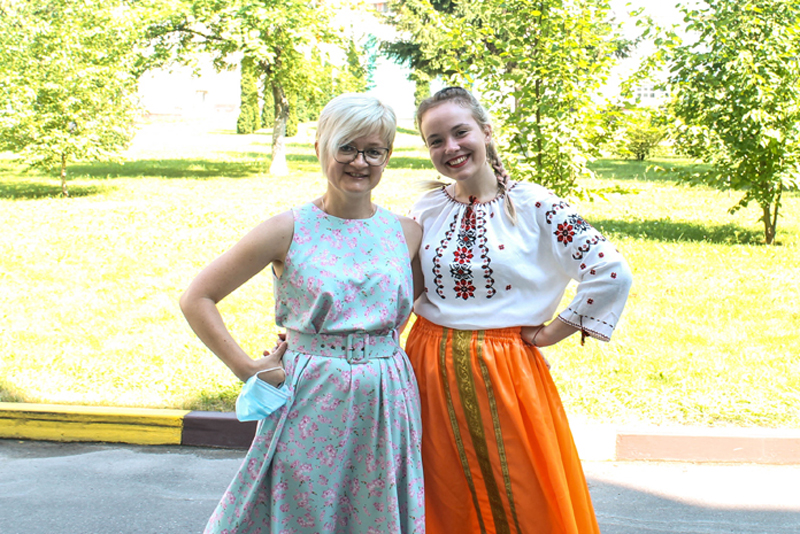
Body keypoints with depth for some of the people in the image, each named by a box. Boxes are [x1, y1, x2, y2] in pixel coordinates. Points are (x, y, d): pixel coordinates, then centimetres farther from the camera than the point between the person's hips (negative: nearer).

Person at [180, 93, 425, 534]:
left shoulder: (407, 233, 4)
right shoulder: (289, 231, -6)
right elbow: (196, 299, -3)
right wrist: (248, 368, -6)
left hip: (385, 406, 3)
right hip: (311, 406, -2)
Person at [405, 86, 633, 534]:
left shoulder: (536, 207, -9)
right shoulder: (425, 210, 3)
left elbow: (612, 273, -12)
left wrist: (550, 333, -8)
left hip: (505, 373, -3)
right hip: (431, 371, 3)